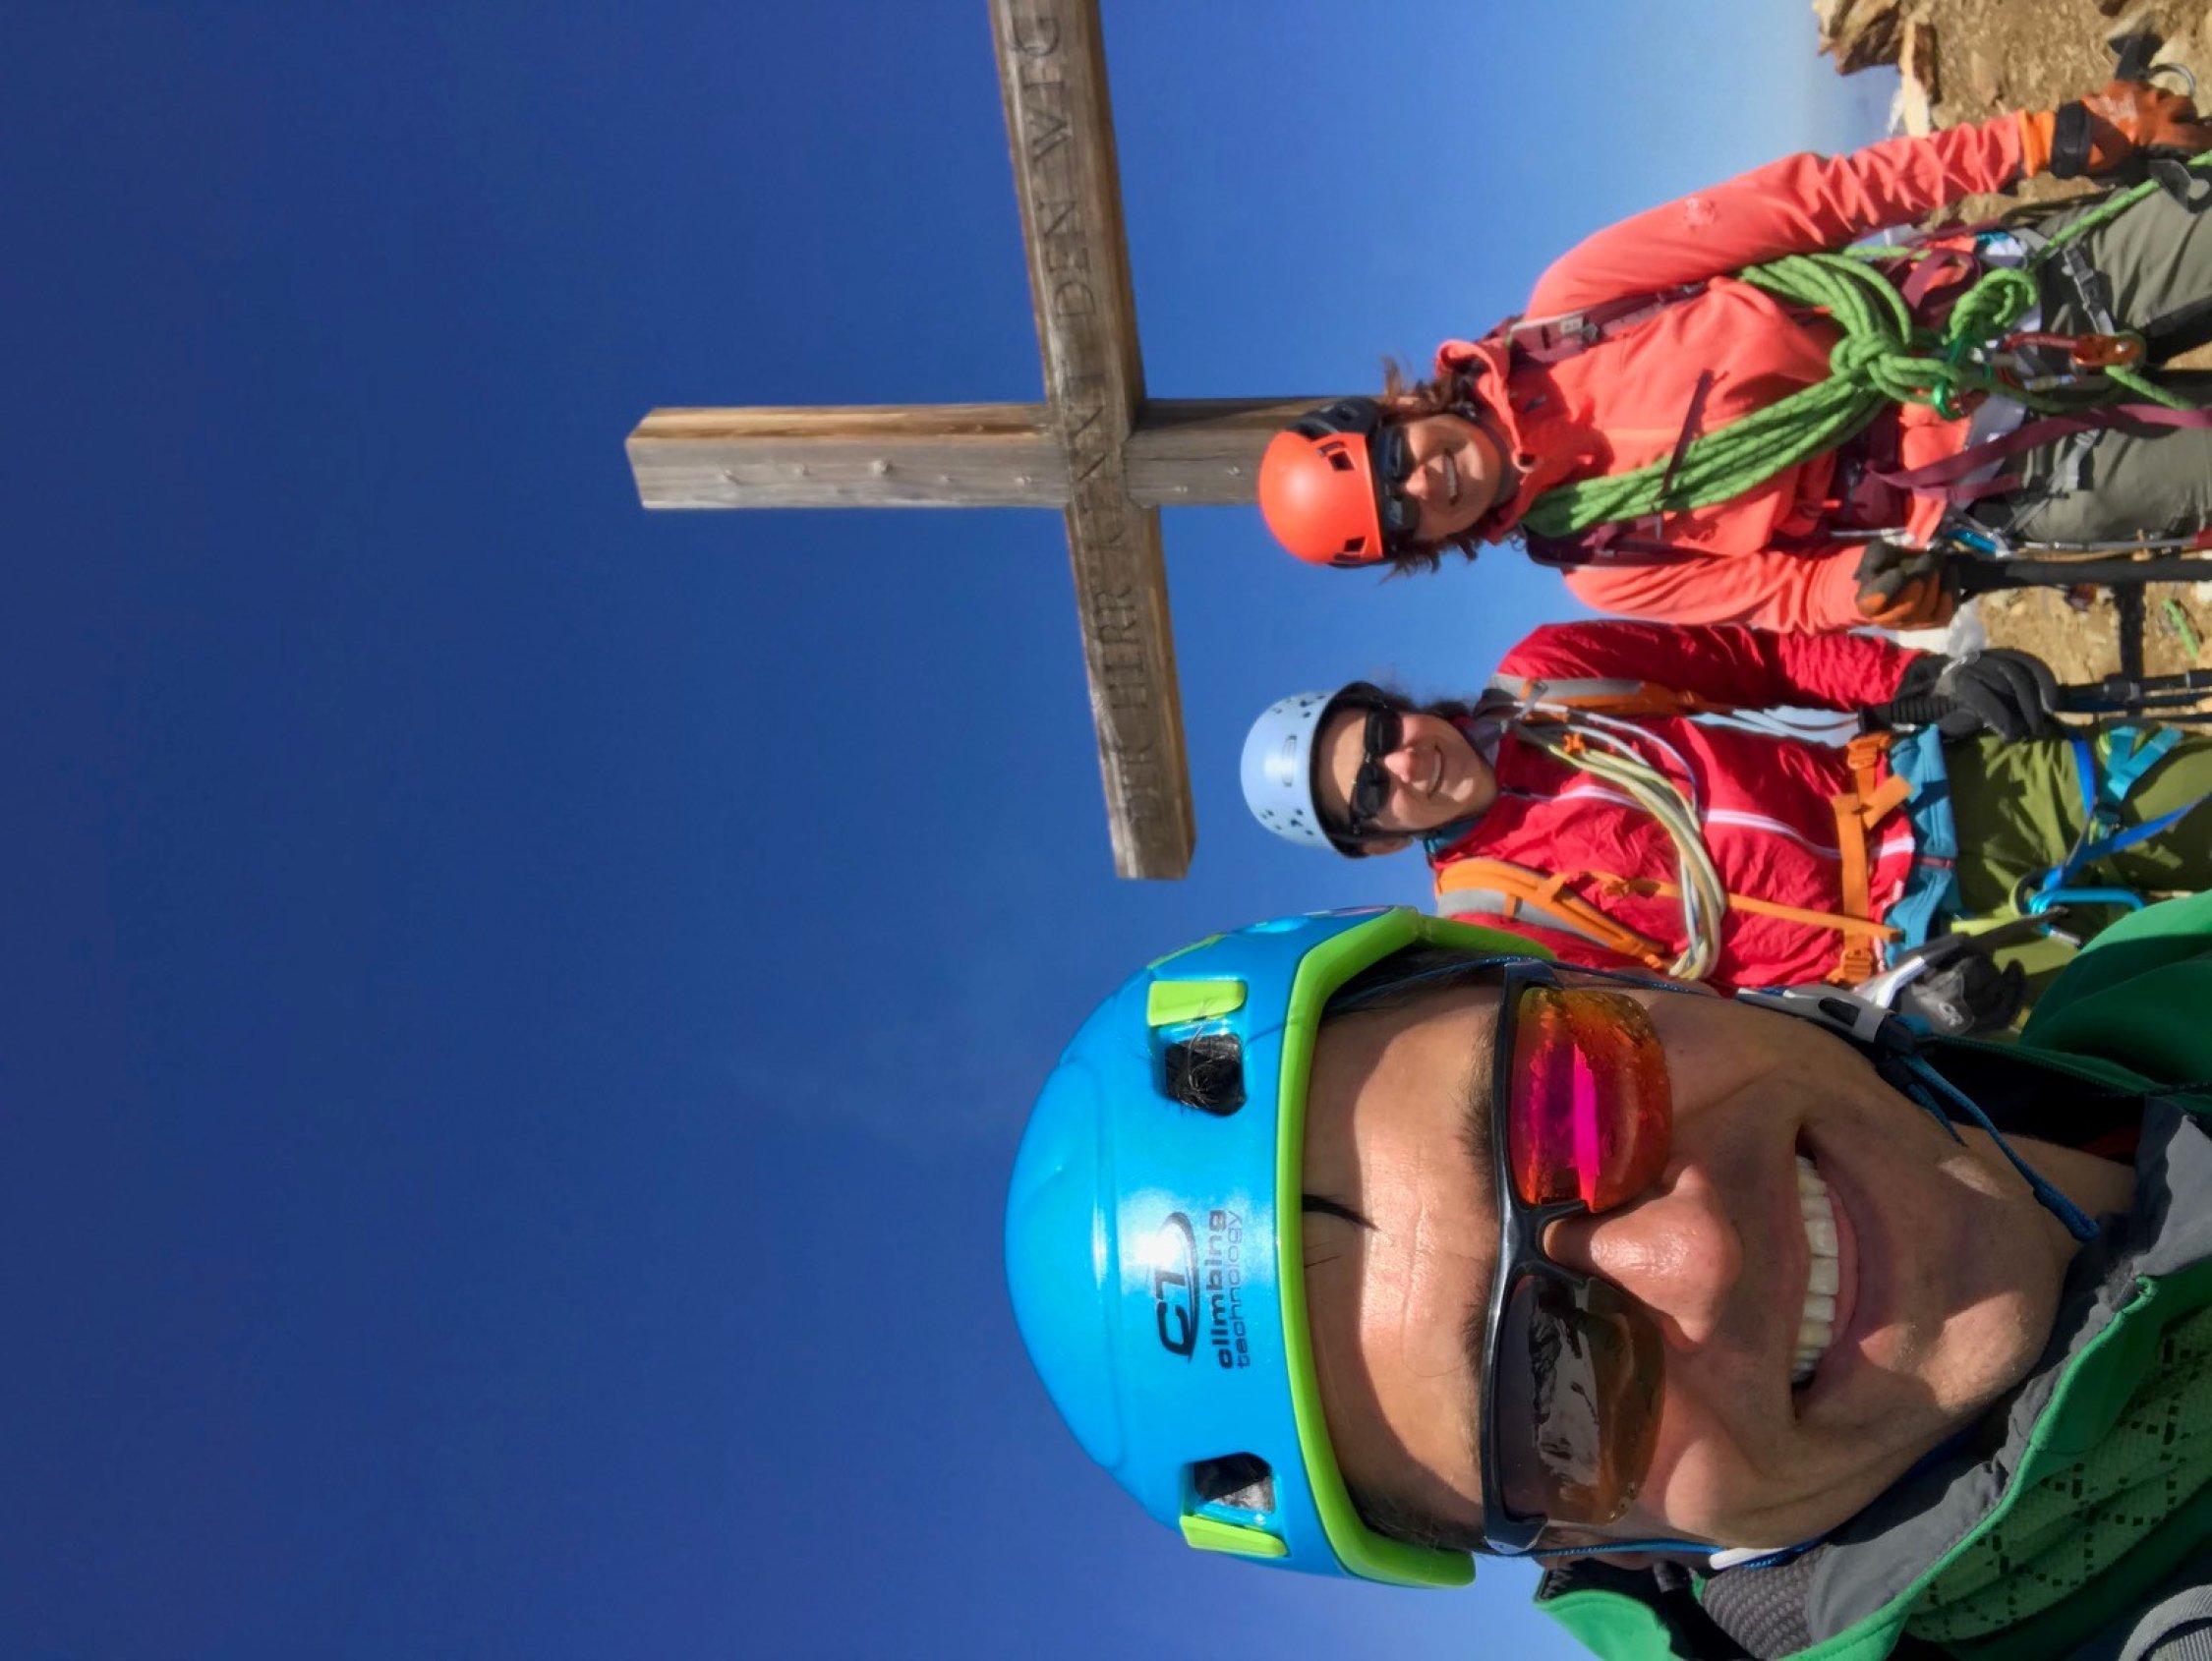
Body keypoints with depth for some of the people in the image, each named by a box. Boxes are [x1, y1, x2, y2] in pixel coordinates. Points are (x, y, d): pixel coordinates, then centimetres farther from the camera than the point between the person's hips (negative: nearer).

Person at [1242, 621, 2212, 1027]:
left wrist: (1930, 678, -5)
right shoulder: (1493, 916, -11)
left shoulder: (1542, 675, 0)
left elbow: (1757, 659, 7)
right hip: (1904, 930, -5)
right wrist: (1891, 998, -25)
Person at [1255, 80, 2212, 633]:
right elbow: (1782, 590, 0)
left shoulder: (1566, 309, -7)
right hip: (1992, 486, -1)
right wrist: (1871, 588, -25)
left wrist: (2032, 143, -13)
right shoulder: (1598, 569, -3)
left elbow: (1793, 204, -8)